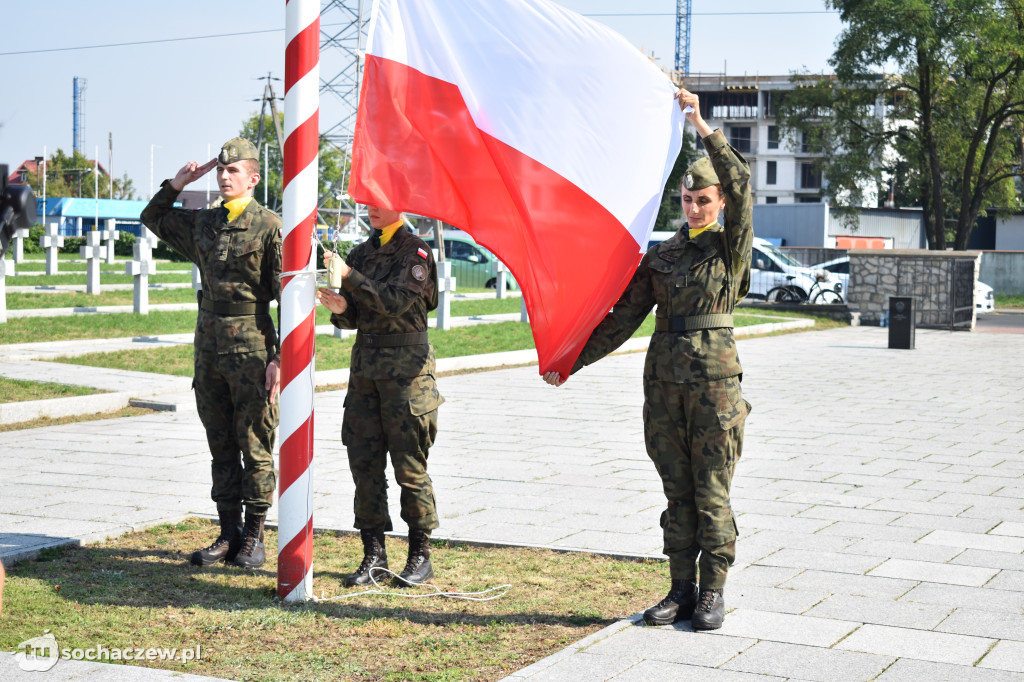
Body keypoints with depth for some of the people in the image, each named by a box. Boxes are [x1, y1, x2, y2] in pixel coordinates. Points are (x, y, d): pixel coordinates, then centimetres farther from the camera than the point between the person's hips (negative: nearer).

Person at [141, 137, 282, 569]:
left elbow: (289, 297, -9)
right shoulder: (202, 224, 11)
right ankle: (229, 534, 18)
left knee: (254, 445, 1)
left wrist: (281, 356, -15)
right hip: (208, 342, 6)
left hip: (250, 346, -6)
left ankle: (254, 538, 10)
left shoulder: (269, 227, -6)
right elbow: (152, 217, 28)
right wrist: (178, 182, 12)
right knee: (221, 446, 10)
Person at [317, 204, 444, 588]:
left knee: (409, 464, -3)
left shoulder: (415, 252, -4)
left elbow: (397, 302, -18)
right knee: (364, 462, 3)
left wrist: (350, 276, -22)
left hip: (406, 364, -6)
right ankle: (374, 554, 11)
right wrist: (341, 309, -9)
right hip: (365, 359, 6)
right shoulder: (361, 253, 15)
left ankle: (420, 556, 6)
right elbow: (354, 318, 13)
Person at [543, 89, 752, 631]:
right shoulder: (660, 255, 11)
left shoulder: (732, 246, 2)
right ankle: (682, 590, 14)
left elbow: (740, 183, -14)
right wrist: (573, 362, 5)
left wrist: (702, 125, -18)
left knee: (712, 491, 0)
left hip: (715, 379, -4)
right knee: (677, 491, 7)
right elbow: (622, 318, 10)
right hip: (665, 380, 4)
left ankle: (712, 593, 9)